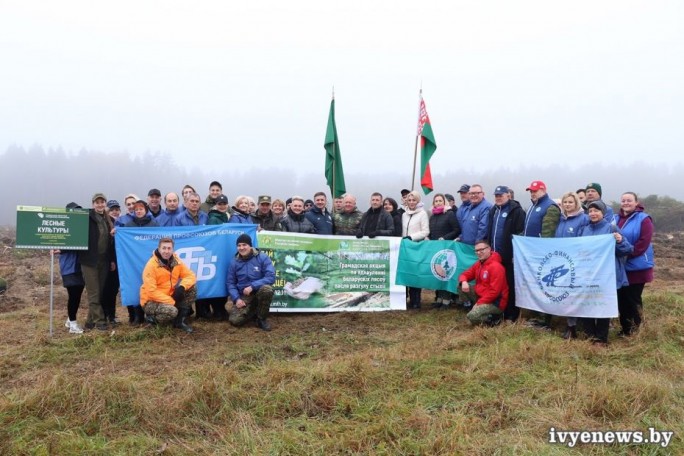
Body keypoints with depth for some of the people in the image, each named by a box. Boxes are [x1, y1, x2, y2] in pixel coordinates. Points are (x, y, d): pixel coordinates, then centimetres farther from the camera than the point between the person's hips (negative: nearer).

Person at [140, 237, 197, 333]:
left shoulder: (176, 261, -2)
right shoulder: (151, 265, -20)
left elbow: (190, 276, -2)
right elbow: (151, 292, -24)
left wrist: (182, 287, -25)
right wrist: (172, 302, -26)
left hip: (170, 296, 6)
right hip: (151, 301, -6)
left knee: (192, 288, -11)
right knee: (172, 311, -34)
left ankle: (180, 321, -3)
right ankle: (151, 317, 0)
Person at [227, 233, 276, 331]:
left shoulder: (262, 257, -10)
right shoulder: (235, 263, 2)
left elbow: (271, 277, -18)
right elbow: (230, 283, 5)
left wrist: (252, 286, -26)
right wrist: (237, 298, -11)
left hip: (259, 292, -2)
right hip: (244, 296, 2)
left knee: (267, 289, -38)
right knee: (235, 320, -20)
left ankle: (262, 319, -14)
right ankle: (253, 312, 14)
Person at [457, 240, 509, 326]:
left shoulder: (496, 267, -20)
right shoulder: (478, 264, 5)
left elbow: (494, 292, -24)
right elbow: (465, 275, 12)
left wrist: (478, 303, -20)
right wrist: (464, 282, -14)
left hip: (495, 302, -8)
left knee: (472, 316, -28)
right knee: (461, 286, -1)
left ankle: (495, 318, -2)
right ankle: (475, 309, 0)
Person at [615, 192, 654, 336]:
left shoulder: (643, 219, -6)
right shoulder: (616, 219, 11)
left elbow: (643, 243, -15)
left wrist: (627, 254, -20)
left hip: (637, 267, -5)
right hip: (619, 266, 5)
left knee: (633, 299, 1)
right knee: (621, 298, 9)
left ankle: (634, 330, 14)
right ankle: (625, 328, 21)